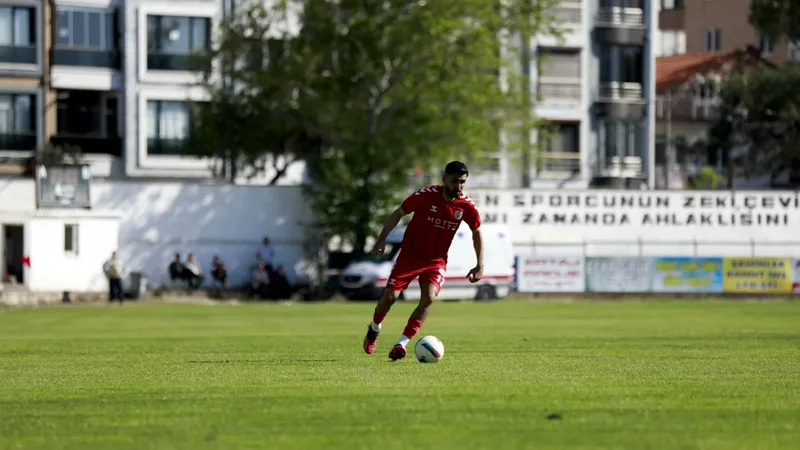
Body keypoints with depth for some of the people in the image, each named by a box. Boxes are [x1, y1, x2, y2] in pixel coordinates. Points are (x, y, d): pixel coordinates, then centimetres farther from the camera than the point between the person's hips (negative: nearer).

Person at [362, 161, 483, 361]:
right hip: (410, 254, -1)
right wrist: (382, 238, -15)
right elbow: (398, 213, -5)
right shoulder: (426, 195, -18)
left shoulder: (467, 206, -11)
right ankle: (374, 329, 27)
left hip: (436, 260, 1)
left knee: (429, 298, -22)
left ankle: (401, 344, -18)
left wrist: (480, 266, 0)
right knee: (390, 296, -6)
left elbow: (476, 233, 6)